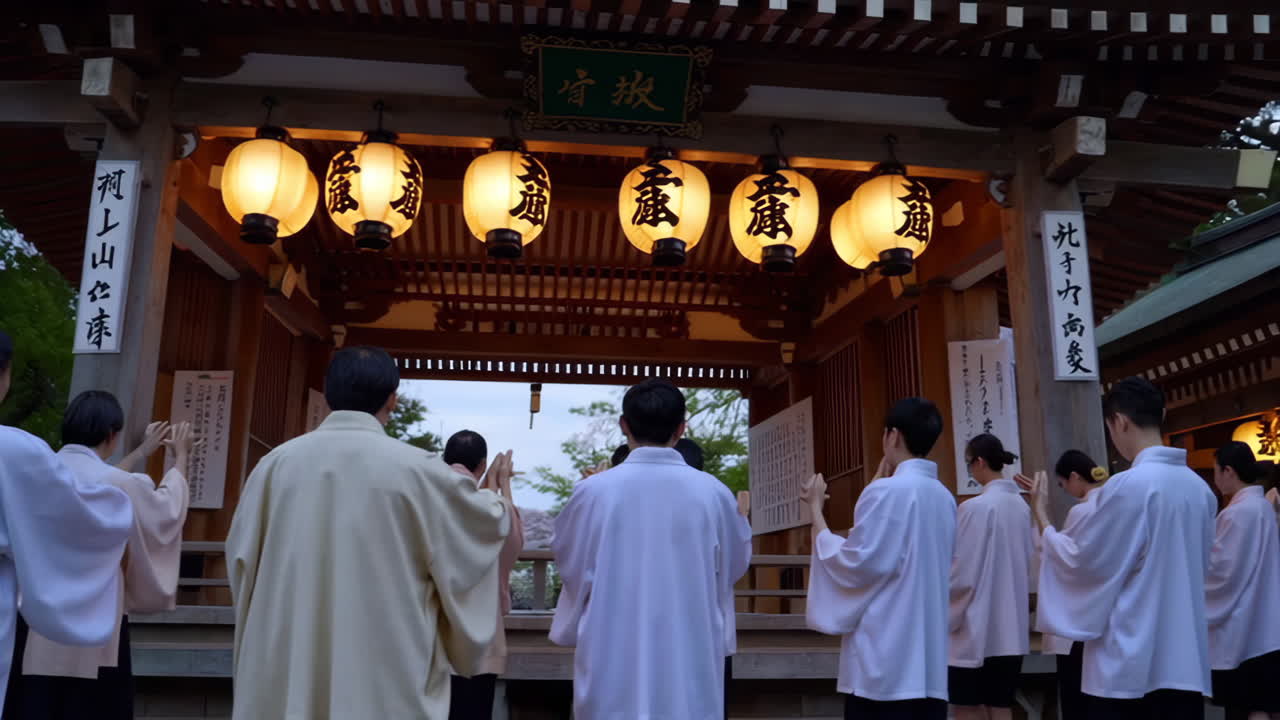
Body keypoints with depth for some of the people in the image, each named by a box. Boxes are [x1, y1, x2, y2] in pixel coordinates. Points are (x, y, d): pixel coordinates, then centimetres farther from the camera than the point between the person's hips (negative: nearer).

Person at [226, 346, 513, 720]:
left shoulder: (276, 462, -3)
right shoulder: (416, 468, -10)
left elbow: (242, 557, 9)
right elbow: (486, 525, 5)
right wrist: (495, 490, 27)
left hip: (281, 676, 3)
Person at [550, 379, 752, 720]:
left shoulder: (594, 491, -10)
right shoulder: (713, 493, -8)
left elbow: (567, 558, 8)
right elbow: (735, 563, 10)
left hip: (612, 669, 0)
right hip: (690, 665, 1)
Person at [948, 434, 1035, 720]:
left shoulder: (974, 507, -17)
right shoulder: (1021, 506, 4)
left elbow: (961, 573, -14)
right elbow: (1030, 562, 13)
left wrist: (946, 618, 0)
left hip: (976, 630, -7)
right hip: (1012, 628, 7)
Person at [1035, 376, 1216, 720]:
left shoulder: (1127, 486, -15)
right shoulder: (1200, 488, 6)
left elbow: (1078, 558, -9)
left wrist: (1044, 523, 8)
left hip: (1130, 663, -6)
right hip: (1186, 661, 6)